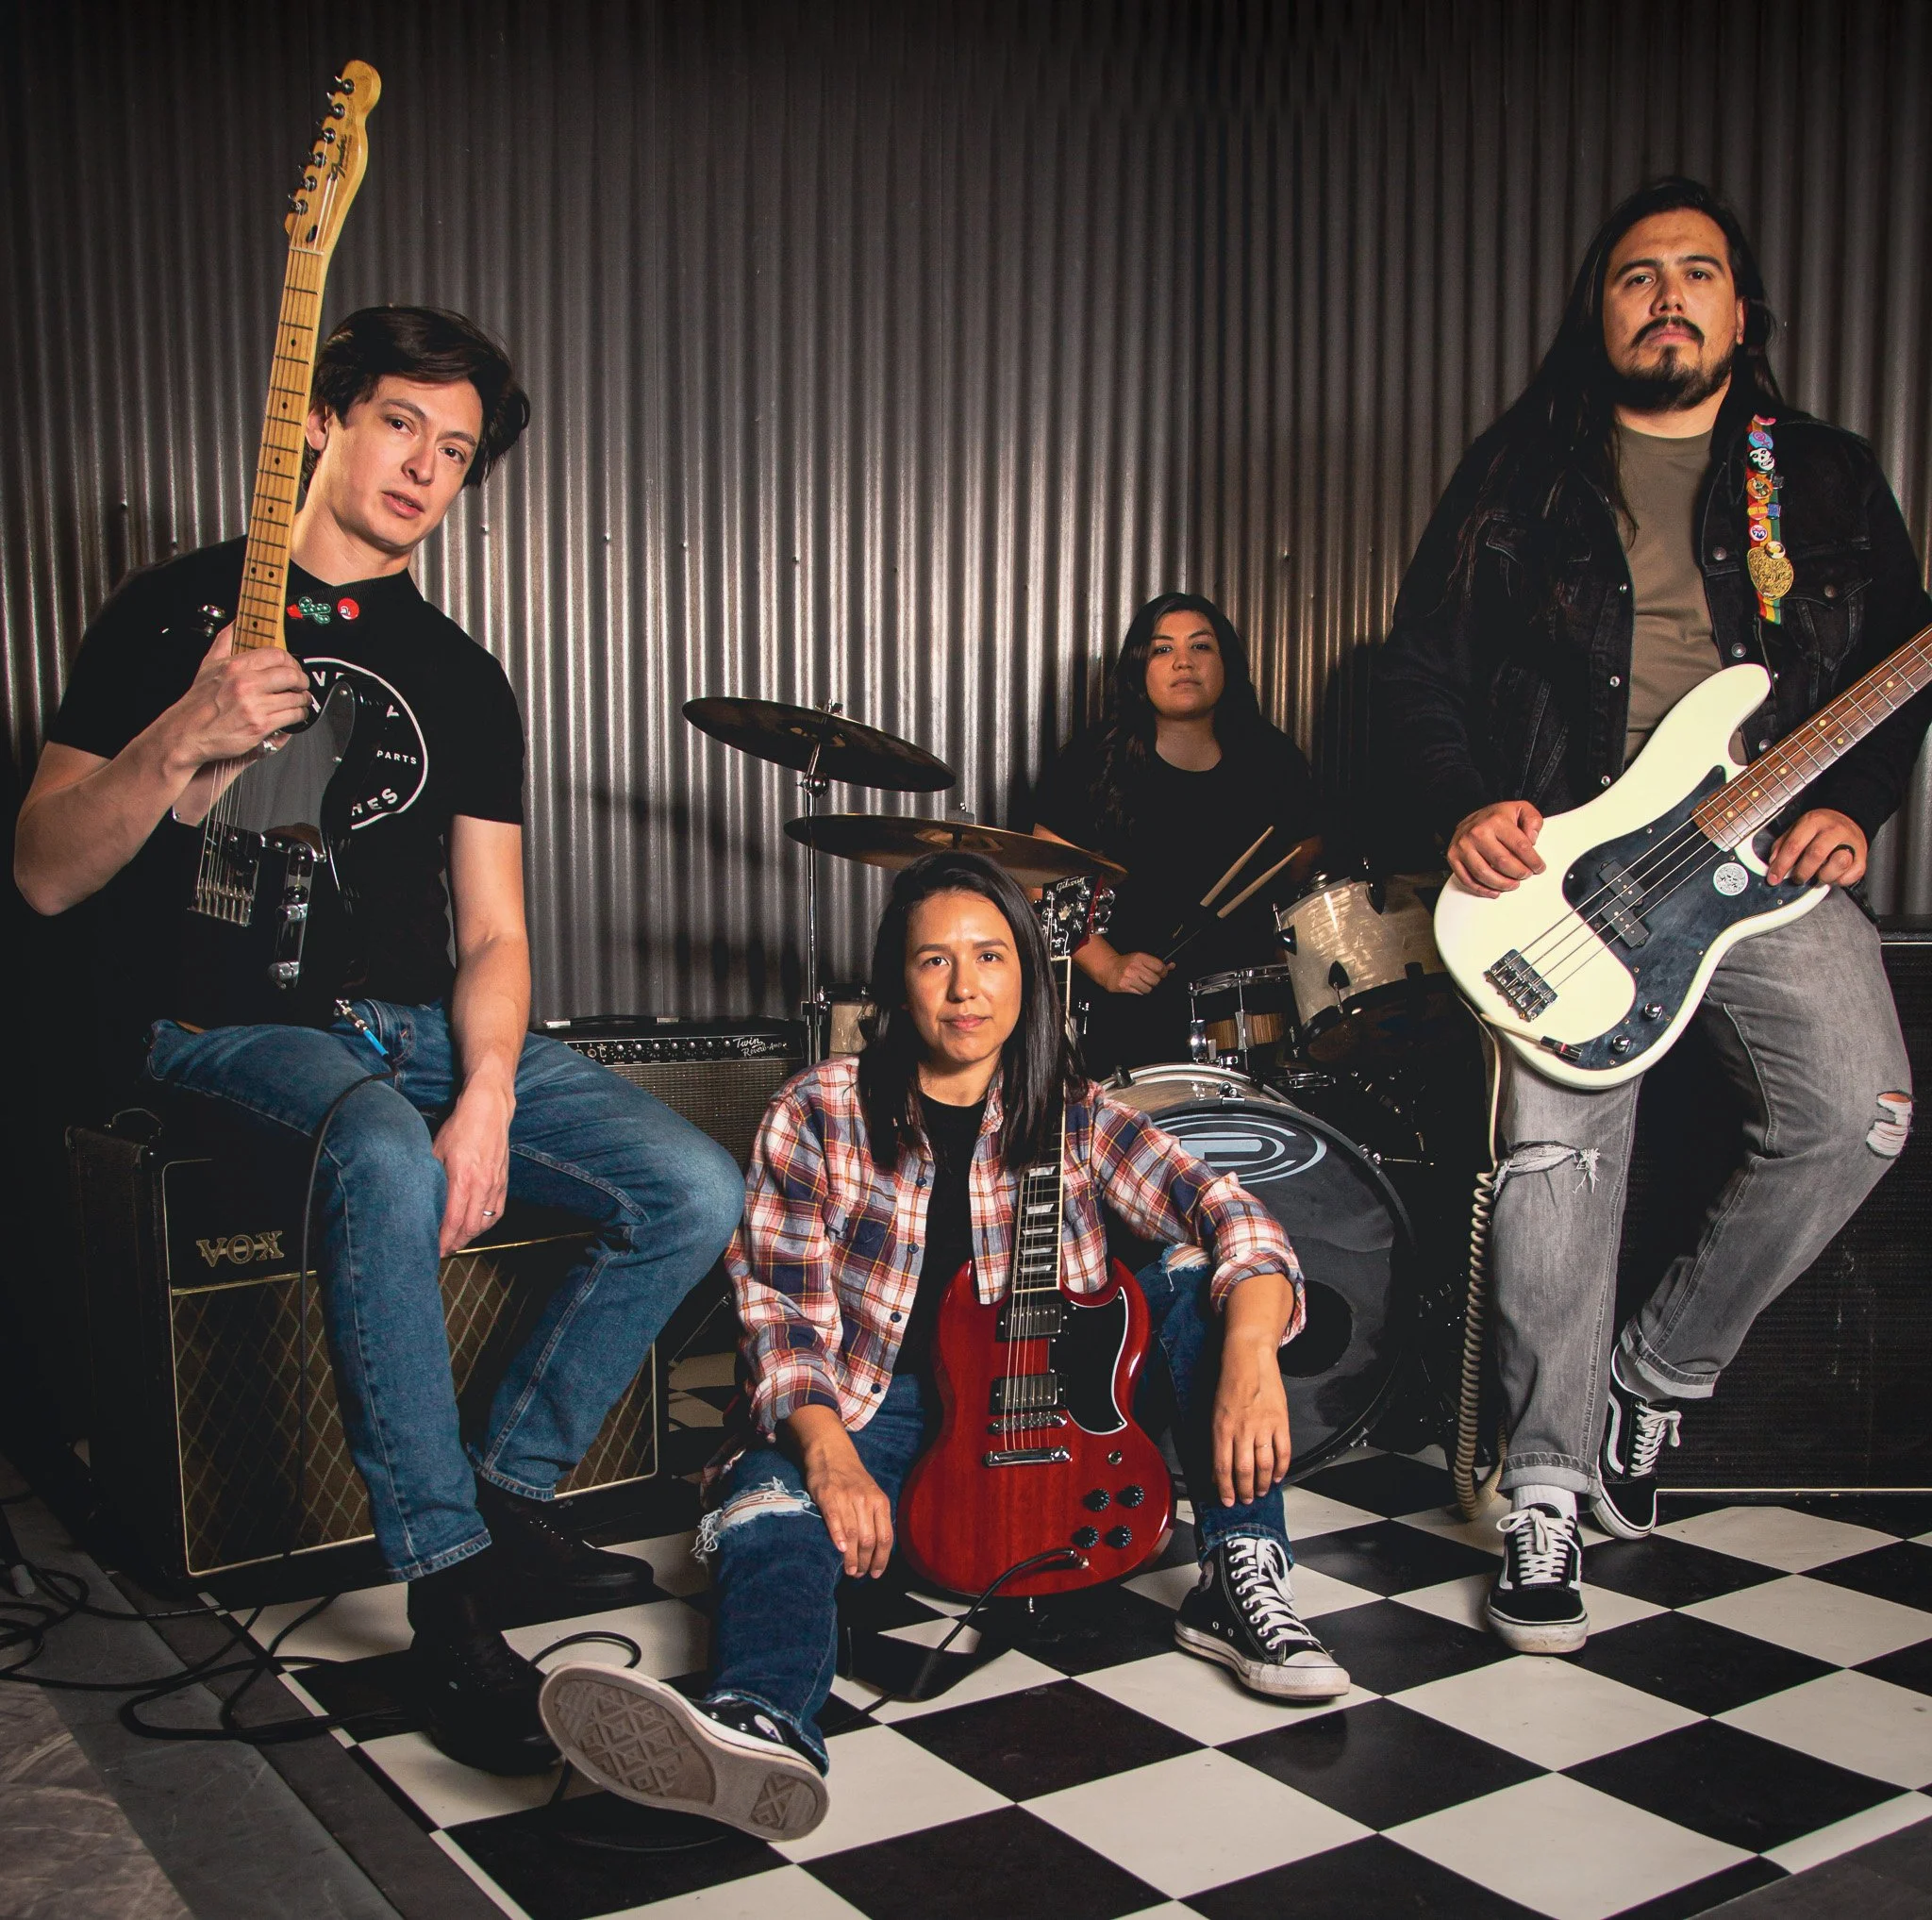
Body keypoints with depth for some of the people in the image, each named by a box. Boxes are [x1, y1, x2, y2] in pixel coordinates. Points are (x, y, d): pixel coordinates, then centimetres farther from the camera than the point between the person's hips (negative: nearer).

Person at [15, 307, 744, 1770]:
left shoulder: (460, 676, 14)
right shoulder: (181, 607, 3)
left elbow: (492, 929, 6)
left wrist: (488, 1100, -14)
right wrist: (183, 742, -21)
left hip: (419, 1024, 5)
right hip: (232, 1024, -5)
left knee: (698, 1193, -13)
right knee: (388, 1161, -39)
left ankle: (508, 1496, 2)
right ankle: (448, 1591, -26)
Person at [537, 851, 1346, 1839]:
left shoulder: (1077, 1117, 0)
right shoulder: (819, 1113, -3)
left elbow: (1227, 1216, -12)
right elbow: (781, 1303, -7)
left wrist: (1250, 1351, -34)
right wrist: (825, 1446, -26)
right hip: (873, 1400, -2)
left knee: (1199, 1279, -16)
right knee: (771, 1512, -34)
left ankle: (1241, 1582, -18)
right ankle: (763, 1720, -65)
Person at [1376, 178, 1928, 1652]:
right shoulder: (1520, 474, 11)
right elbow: (1418, 673, 7)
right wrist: (1467, 808, -10)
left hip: (1771, 852, 2)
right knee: (1557, 1152, -13)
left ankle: (1661, 1367, 6)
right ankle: (1547, 1488, 4)